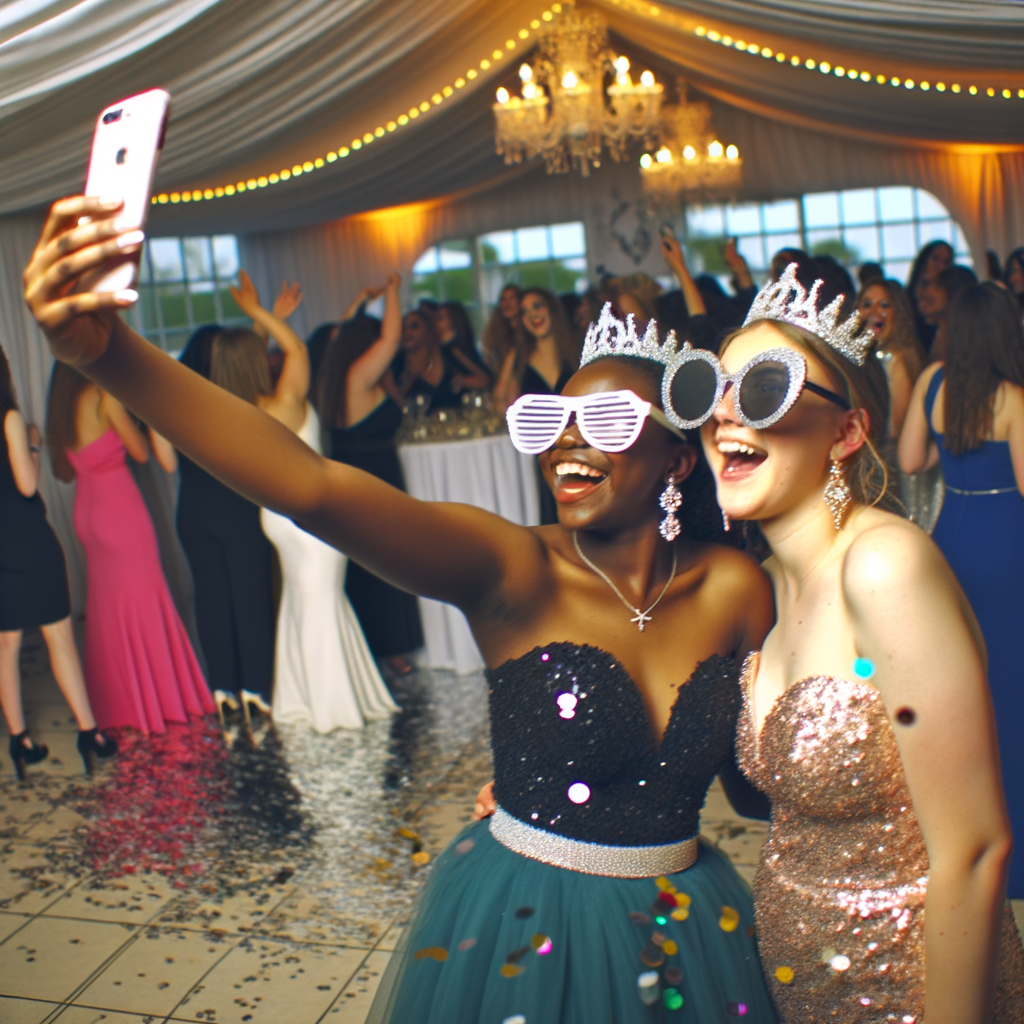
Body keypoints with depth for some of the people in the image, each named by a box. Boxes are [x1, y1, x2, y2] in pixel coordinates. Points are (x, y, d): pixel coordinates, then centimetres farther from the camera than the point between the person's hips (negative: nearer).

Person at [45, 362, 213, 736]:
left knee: (105, 603, 15)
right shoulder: (105, 396, -14)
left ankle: (119, 701, 26)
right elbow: (141, 451, -7)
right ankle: (157, 700, 10)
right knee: (141, 599, 2)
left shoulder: (61, 404, 7)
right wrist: (127, 415, 5)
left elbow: (64, 471, 14)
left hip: (88, 512, 8)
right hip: (120, 510, -7)